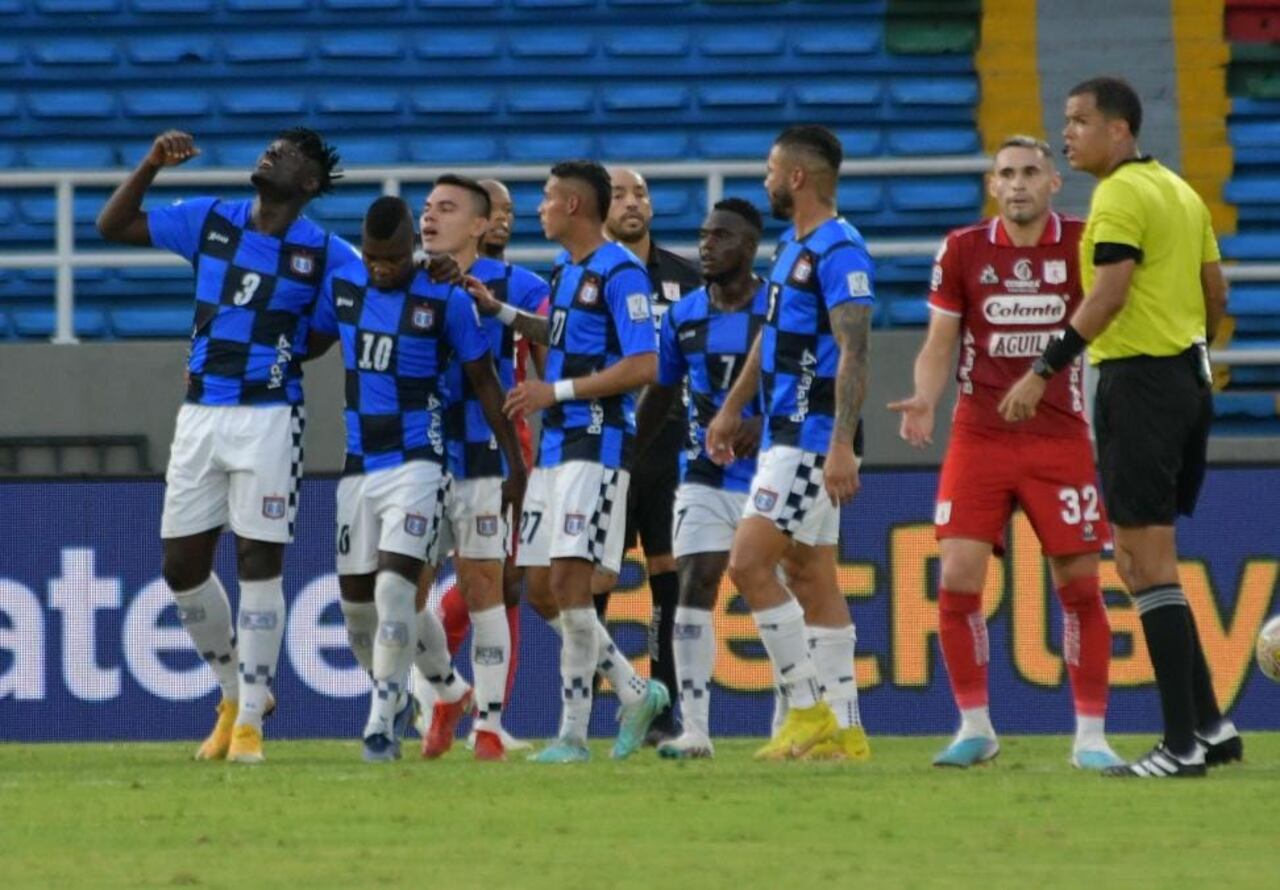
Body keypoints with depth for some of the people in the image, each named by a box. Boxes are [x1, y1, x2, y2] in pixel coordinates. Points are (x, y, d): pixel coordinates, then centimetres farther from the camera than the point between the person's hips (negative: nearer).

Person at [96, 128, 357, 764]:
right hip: (200, 417, 4)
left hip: (269, 419, -4)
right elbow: (113, 225, 10)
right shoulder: (208, 221, 6)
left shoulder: (323, 253, -3)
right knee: (182, 566, 6)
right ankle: (235, 692, 25)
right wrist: (152, 165, -2)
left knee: (259, 566, -5)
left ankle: (250, 721, 3)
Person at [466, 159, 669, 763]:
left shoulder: (619, 271, -12)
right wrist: (500, 312, 25)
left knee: (569, 582, -13)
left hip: (596, 444, -10)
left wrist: (557, 391, -19)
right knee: (544, 591, 8)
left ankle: (573, 734, -8)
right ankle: (637, 694, 21)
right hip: (555, 445, 10)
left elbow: (643, 366, -19)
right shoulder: (567, 272, 15)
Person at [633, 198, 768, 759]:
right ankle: (693, 730, -10)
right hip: (704, 476, 3)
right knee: (694, 588, -9)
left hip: (768, 475, -3)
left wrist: (761, 423, -25)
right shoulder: (683, 317, 6)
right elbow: (659, 396, 17)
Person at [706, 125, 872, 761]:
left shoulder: (837, 250, -15)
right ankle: (843, 731, 10)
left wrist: (841, 446, -29)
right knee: (810, 577, 9)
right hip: (787, 437, 10)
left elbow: (854, 352, -22)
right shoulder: (792, 248, 16)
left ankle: (808, 709, -10)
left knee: (750, 564, -14)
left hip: (813, 440, -10)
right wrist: (732, 409, 35)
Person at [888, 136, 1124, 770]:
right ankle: (974, 728, 6)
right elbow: (939, 343, 7)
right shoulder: (962, 251, 2)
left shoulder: (1083, 245, -1)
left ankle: (1091, 735, 9)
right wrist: (924, 401, -12)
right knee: (957, 581, -9)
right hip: (979, 438, 1)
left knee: (1079, 585, -1)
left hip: (1061, 438, -1)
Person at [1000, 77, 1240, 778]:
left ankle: (1183, 745, -10)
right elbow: (1216, 293, 18)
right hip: (1187, 378, 10)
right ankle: (1209, 725, 14)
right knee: (1141, 562, 16)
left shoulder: (1120, 196, -12)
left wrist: (1044, 370, -21)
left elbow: (1108, 296, -21)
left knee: (1148, 563, -8)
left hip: (1137, 381, -10)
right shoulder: (1179, 191, 16)